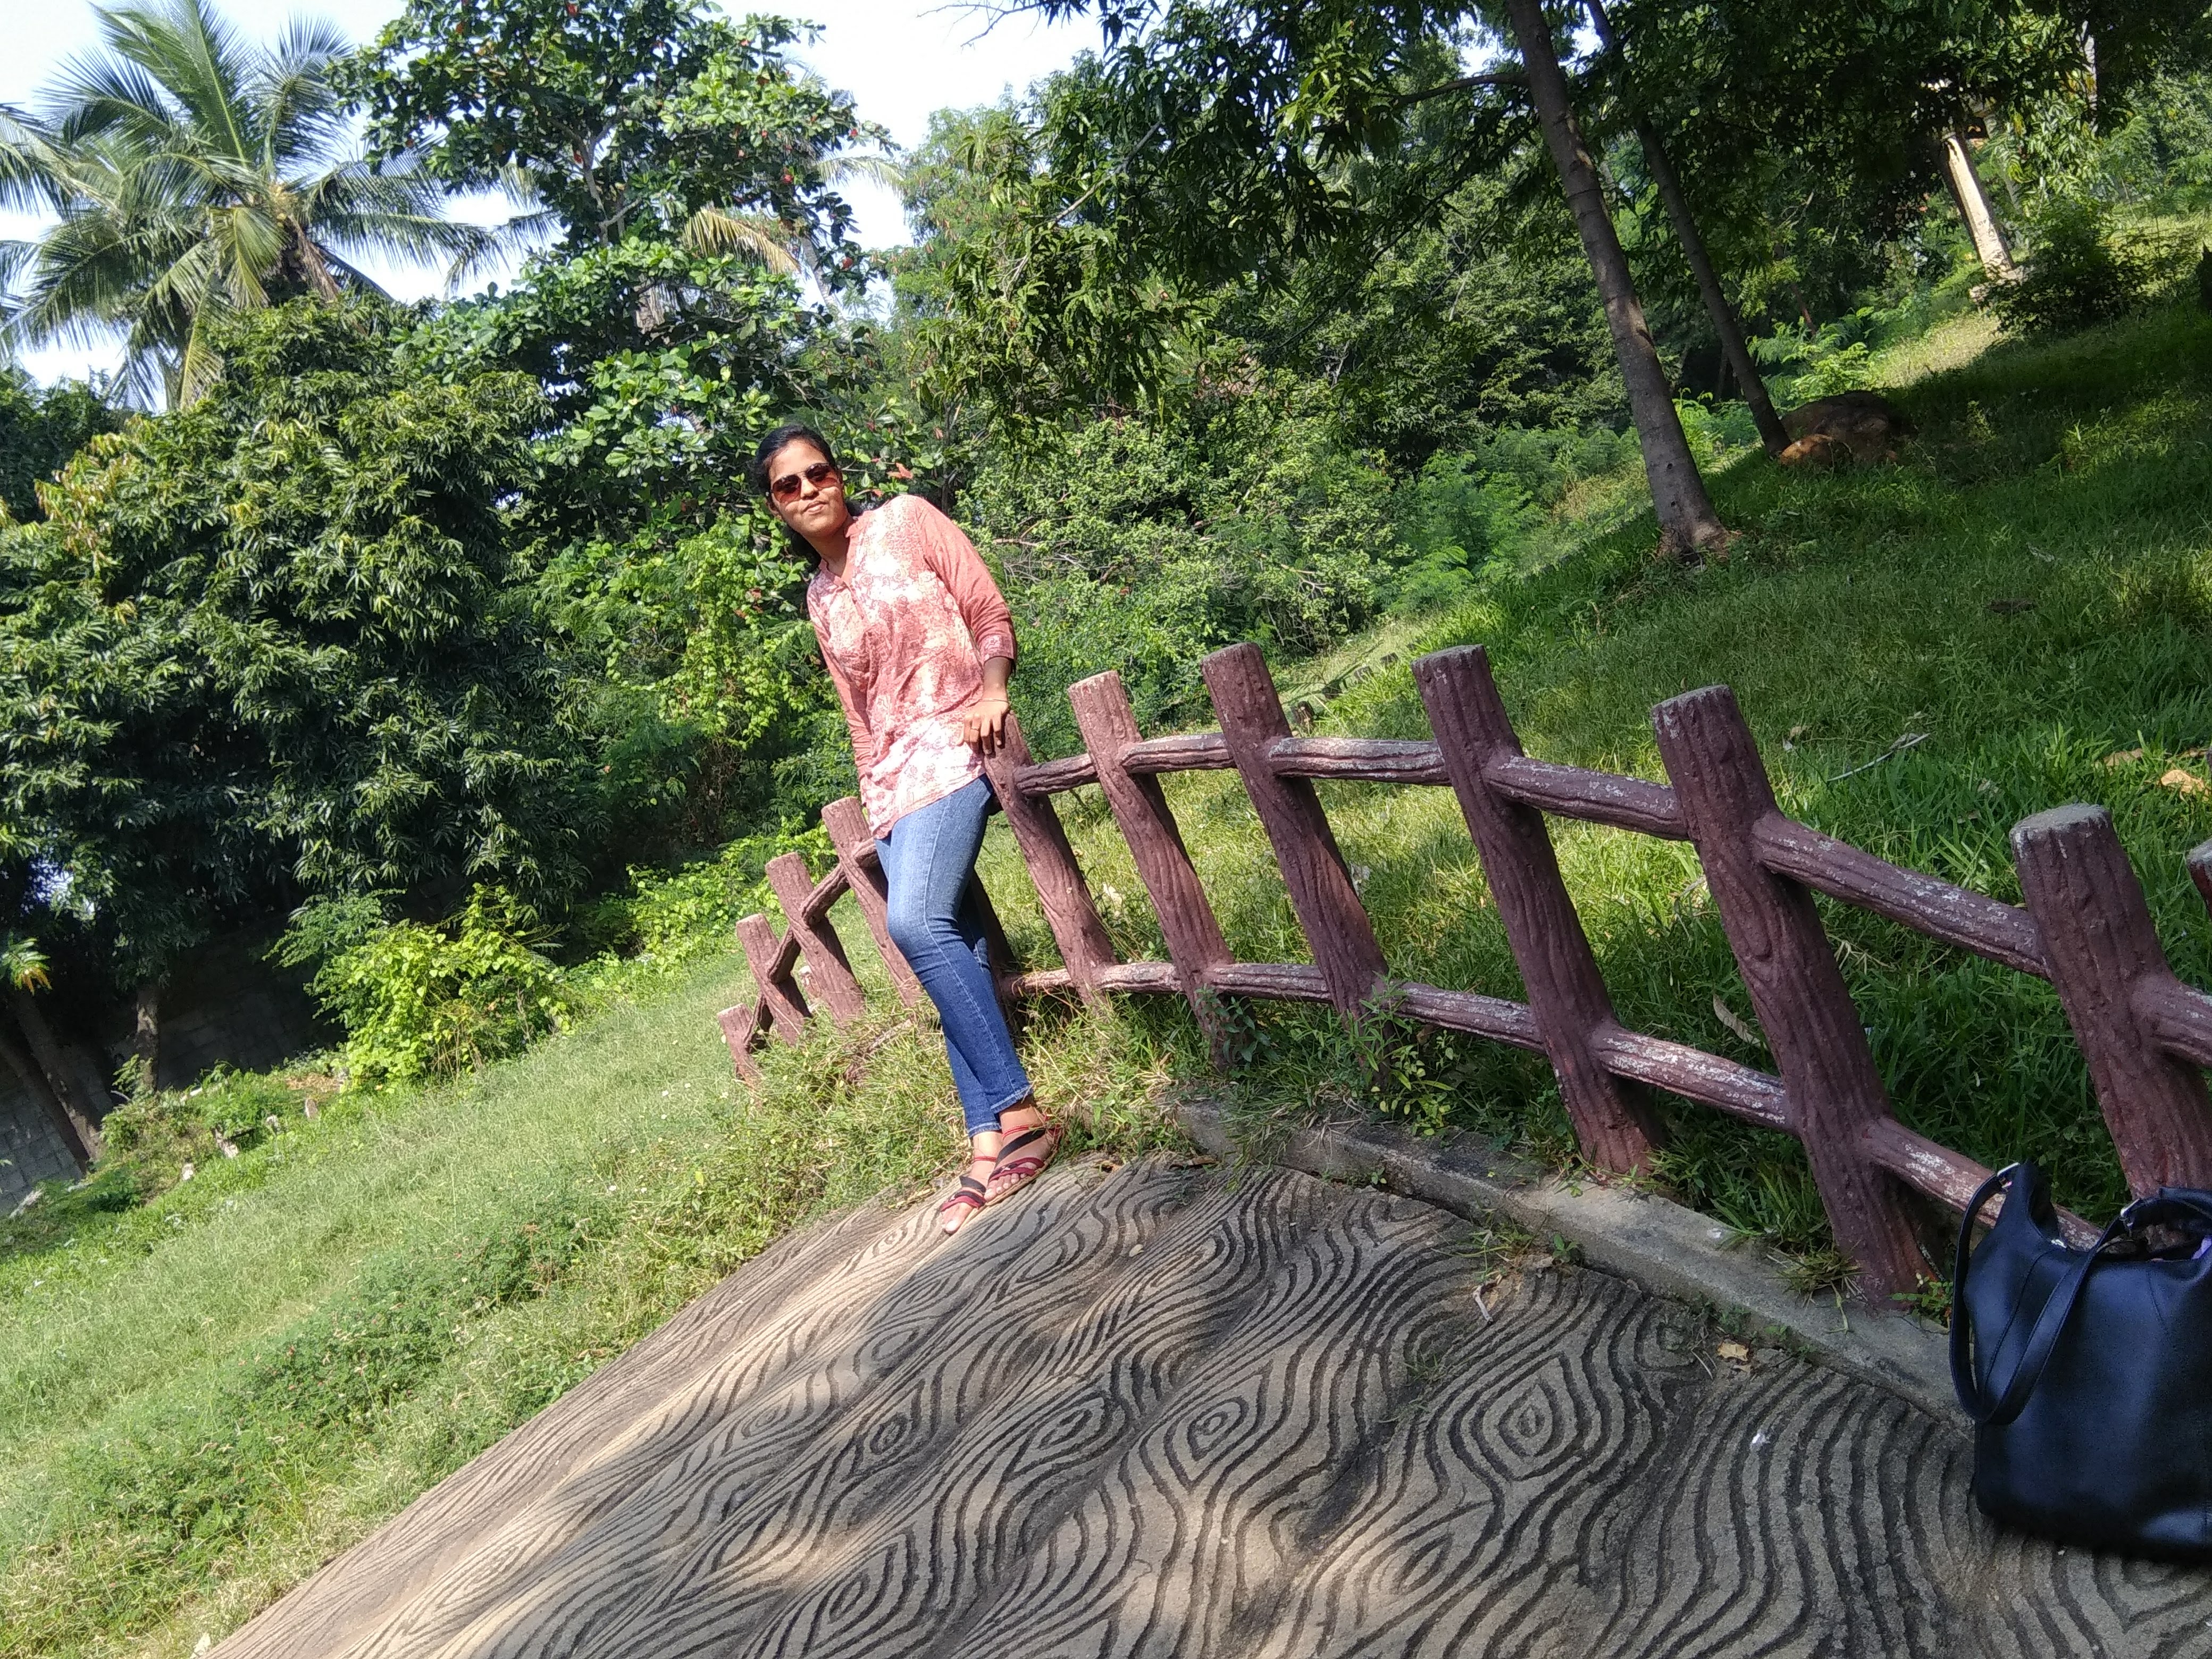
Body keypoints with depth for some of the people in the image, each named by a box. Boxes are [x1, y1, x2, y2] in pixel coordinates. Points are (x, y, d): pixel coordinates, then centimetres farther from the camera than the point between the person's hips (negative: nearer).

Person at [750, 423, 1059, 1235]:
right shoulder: (819, 597, 19)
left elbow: (991, 615, 0)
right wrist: (873, 800, 16)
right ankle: (989, 1143, -2)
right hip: (891, 777, 6)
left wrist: (992, 686, -19)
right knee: (954, 951, -1)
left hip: (952, 748, -6)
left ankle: (1017, 1111, -21)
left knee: (917, 923, -26)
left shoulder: (906, 521, 3)